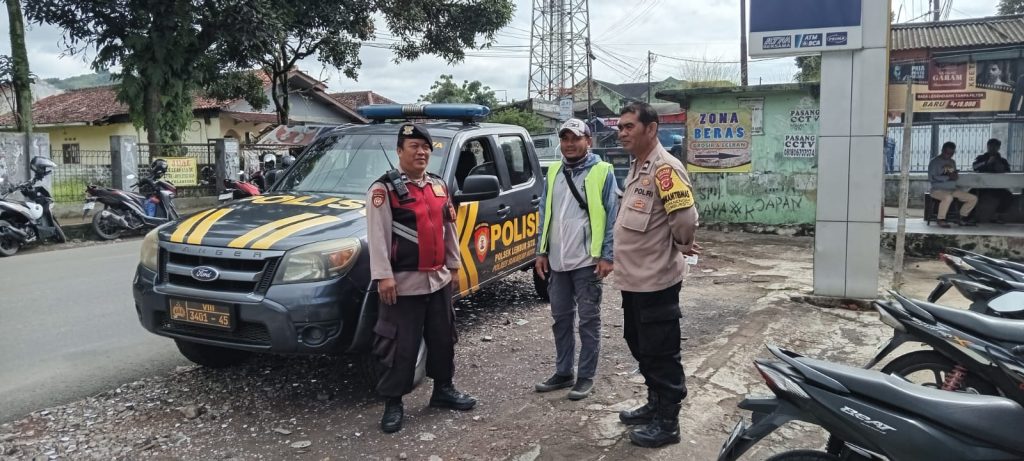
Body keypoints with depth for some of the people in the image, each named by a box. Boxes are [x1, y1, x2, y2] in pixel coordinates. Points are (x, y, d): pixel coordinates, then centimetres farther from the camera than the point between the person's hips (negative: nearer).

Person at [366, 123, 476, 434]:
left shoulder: (439, 187, 12)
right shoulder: (384, 188, -9)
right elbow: (377, 236, -14)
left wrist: (453, 265, 17)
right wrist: (383, 276, -20)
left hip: (439, 279, 7)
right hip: (405, 283, -6)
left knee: (443, 338, 17)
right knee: (401, 346, -1)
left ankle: (443, 390, 33)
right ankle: (393, 403, 12)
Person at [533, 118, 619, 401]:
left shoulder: (602, 172, -5)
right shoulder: (553, 173, 11)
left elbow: (612, 216, -8)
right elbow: (544, 214, 14)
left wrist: (607, 256, -13)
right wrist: (541, 252, 9)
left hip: (587, 261, -6)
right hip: (557, 261, 6)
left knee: (588, 320, 4)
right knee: (561, 319, 13)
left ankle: (586, 377, 13)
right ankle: (563, 373, 26)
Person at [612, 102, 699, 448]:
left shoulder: (664, 167, -18)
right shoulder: (637, 167, 14)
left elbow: (685, 216, -25)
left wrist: (681, 246, -8)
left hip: (655, 278, -10)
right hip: (633, 277, 10)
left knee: (660, 352, 1)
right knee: (639, 345, 20)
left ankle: (667, 422, 13)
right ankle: (655, 404, 36)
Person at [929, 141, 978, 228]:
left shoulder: (952, 162, 20)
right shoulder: (934, 161, -4)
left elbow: (955, 175, 25)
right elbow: (931, 178, -15)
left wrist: (955, 175, -1)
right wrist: (948, 177, -19)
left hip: (953, 189, 8)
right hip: (938, 189, -8)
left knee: (973, 198, -2)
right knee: (948, 197, -40)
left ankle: (962, 218, 15)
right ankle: (940, 219, -22)